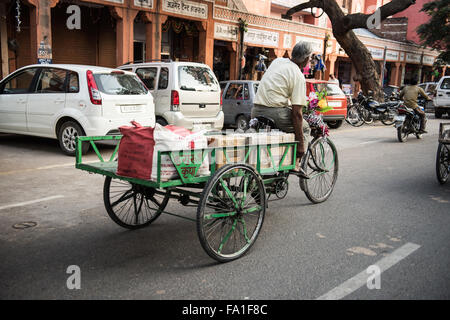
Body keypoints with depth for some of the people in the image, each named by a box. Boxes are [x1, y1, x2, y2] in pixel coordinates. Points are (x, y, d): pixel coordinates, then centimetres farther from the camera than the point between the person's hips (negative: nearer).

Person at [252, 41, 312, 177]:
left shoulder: (277, 61, 12)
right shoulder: (299, 77, -8)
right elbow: (296, 112, -13)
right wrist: (300, 142, -10)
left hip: (256, 111, 7)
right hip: (275, 113, -7)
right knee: (304, 126, 15)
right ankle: (296, 162, 7)